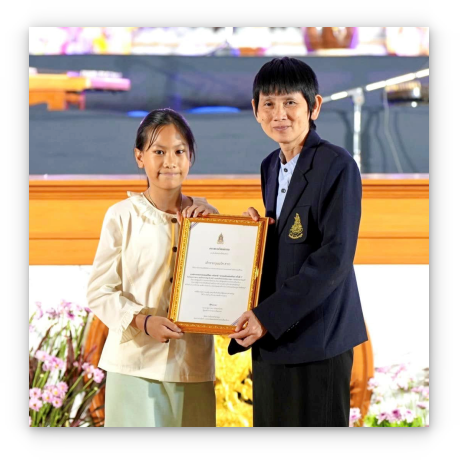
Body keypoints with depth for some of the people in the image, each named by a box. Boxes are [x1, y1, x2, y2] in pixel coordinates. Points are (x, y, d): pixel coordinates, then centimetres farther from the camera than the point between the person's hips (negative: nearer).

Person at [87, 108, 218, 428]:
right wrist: (143, 321, -17)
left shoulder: (205, 216, 7)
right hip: (136, 364, -3)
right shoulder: (123, 216, -3)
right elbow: (100, 291, -2)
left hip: (193, 366, 3)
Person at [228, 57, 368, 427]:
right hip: (271, 341, 7)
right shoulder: (270, 167, 13)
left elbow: (335, 256, -17)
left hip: (316, 340, -7)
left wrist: (269, 316, -18)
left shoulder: (337, 166, -11)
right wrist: (254, 228, 0)